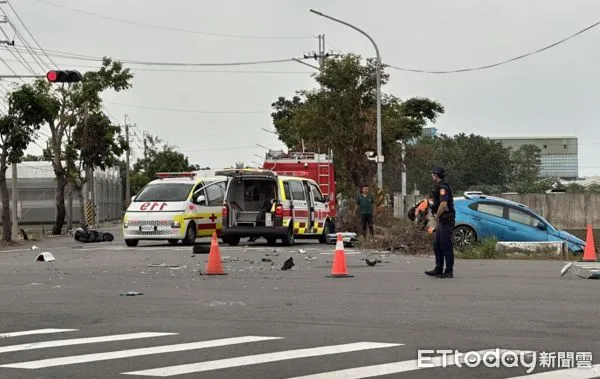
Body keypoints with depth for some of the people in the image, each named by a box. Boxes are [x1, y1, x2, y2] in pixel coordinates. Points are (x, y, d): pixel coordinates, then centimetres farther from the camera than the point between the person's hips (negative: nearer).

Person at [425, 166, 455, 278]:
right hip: (441, 222, 11)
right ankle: (438, 269, 20)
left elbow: (443, 204, -28)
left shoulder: (443, 187, -16)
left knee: (446, 246, -6)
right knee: (437, 246, 14)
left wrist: (437, 217, -16)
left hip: (446, 222, -11)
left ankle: (449, 271, -3)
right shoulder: (440, 187, 17)